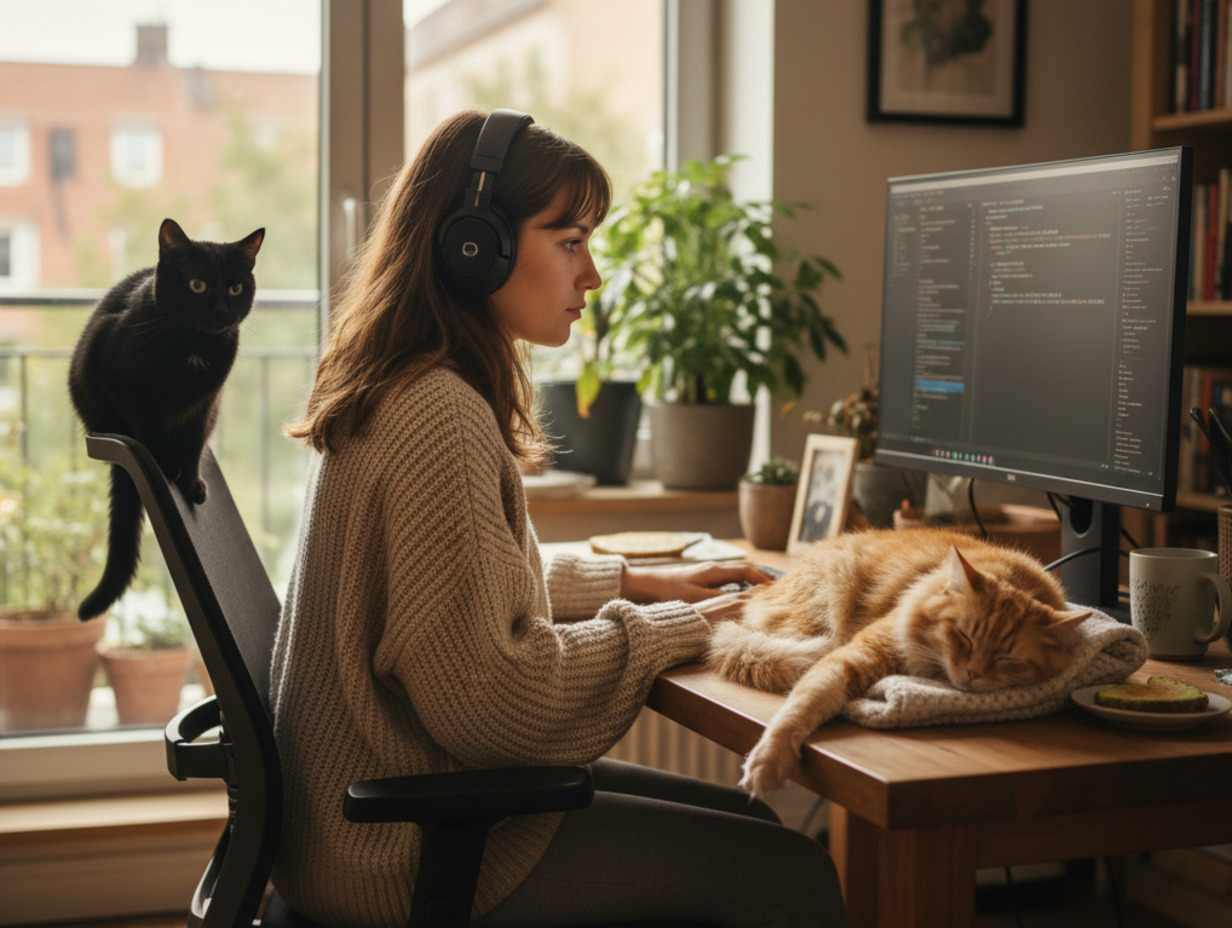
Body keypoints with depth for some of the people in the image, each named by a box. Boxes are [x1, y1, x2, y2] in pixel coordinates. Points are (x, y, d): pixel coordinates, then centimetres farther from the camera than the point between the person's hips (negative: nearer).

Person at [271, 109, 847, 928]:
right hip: (405, 853, -10)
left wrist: (635, 582, 14)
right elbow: (489, 696, -25)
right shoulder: (439, 416, -22)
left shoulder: (400, 392, 9)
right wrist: (665, 628, -11)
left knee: (748, 825, 13)